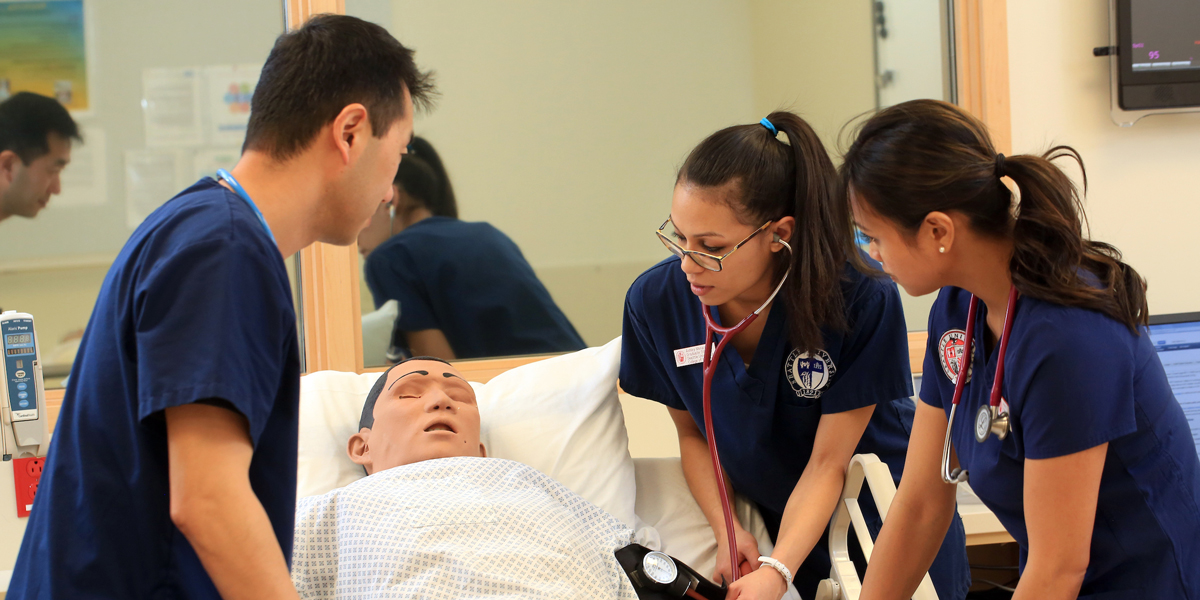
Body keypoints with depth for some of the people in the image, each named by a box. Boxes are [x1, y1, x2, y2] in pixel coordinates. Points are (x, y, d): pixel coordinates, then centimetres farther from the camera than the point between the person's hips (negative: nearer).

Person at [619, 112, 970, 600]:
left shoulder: (862, 301, -28)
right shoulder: (655, 302, -17)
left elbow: (827, 463, -22)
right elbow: (692, 431, 0)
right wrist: (725, 529, -14)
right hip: (771, 522, 3)